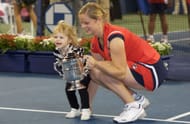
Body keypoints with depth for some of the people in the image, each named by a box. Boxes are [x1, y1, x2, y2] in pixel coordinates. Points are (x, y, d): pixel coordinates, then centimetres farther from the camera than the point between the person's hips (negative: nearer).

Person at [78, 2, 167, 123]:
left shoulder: (113, 36, -24)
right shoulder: (96, 42, 2)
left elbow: (121, 72, -30)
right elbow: (94, 77, 8)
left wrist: (96, 63, -35)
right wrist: (88, 105, 7)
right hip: (137, 68, 9)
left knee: (100, 72, -22)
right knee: (95, 72, -4)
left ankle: (134, 107, -9)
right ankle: (137, 99, 8)